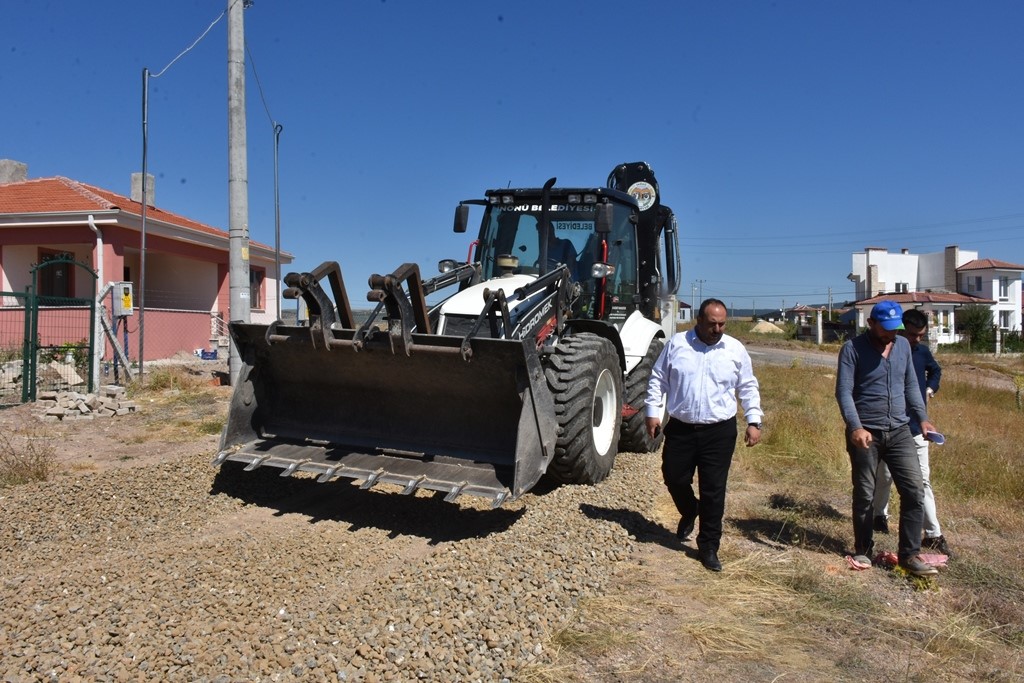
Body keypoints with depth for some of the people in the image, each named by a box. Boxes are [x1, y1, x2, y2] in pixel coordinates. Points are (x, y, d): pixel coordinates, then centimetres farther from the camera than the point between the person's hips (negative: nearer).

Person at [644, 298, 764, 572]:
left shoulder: (736, 349, 2)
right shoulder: (677, 343, 0)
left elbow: (748, 388, 8)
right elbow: (658, 379, 5)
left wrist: (754, 421, 2)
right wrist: (653, 412, 0)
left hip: (720, 431, -1)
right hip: (680, 429, 1)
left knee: (713, 491, 2)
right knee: (674, 479, 10)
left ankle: (709, 547, 15)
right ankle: (689, 512, 43)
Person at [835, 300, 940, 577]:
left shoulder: (903, 345, 8)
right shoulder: (853, 348, -8)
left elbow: (911, 385, 17)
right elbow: (844, 392, -14)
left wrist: (922, 417, 7)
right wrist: (855, 427, -26)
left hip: (899, 432, 4)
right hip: (865, 434, -4)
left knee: (914, 491, -1)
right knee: (864, 495, 7)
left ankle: (909, 554, 11)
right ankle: (863, 550, 24)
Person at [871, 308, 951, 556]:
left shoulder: (923, 351, 3)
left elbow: (936, 370, 25)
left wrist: (930, 388, 7)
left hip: (916, 426, 4)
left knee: (922, 479, 4)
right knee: (884, 476, 10)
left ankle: (933, 534, 5)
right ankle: (880, 515, 33)